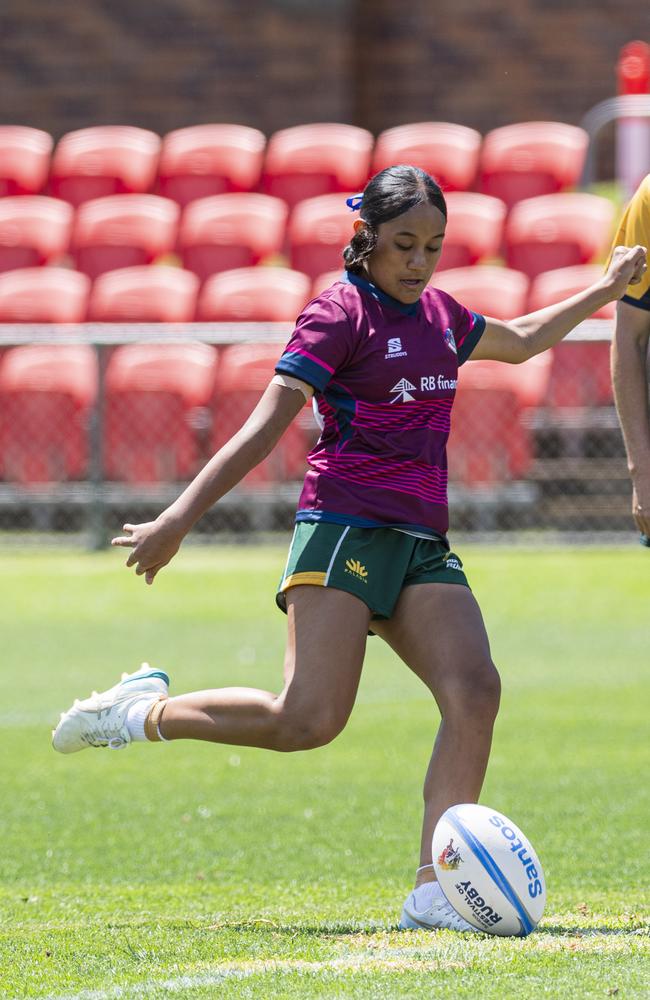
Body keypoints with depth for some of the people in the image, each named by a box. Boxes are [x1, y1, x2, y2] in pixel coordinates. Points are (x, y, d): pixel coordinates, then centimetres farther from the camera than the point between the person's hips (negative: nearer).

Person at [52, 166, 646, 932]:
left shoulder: (439, 314, 17)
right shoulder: (340, 313, -5)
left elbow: (520, 342, 40)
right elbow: (266, 425, -11)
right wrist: (179, 520, -17)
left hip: (422, 544, 7)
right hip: (345, 530, -7)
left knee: (474, 689, -16)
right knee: (309, 719, -18)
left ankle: (432, 890, -18)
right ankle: (147, 711, 4)